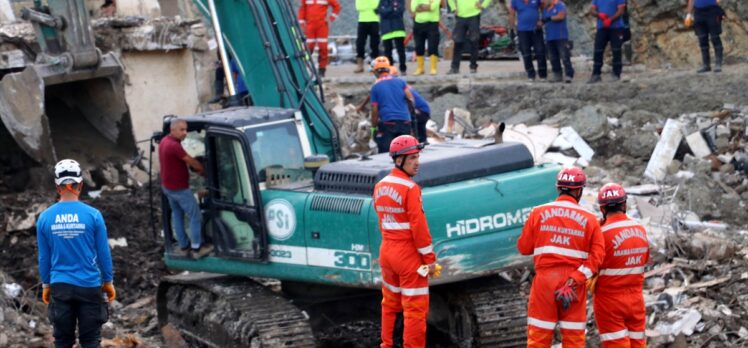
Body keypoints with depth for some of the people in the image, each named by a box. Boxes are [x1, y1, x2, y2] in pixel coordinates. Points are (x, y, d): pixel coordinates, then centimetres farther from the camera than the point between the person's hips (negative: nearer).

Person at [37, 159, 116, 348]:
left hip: (60, 287, 2)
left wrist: (46, 285, 15)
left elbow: (44, 257, 3)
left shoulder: (45, 217, -3)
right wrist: (108, 282, 9)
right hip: (89, 286, -2)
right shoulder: (93, 215, -9)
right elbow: (103, 252, -3)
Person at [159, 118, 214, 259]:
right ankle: (196, 248, 9)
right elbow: (192, 162, -18)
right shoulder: (174, 146, -28)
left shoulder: (164, 141, 4)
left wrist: (196, 169, 5)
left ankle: (184, 246, 28)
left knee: (177, 215, 19)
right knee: (195, 216, 3)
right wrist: (204, 171, -1)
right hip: (179, 188, -10)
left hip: (167, 186, 10)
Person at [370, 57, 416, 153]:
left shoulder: (375, 87, 5)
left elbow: (374, 110, 2)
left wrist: (374, 126, 8)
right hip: (404, 121, 3)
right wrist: (410, 111, 17)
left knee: (385, 153, -3)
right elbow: (410, 99, 1)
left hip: (387, 123, -3)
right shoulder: (400, 82, 10)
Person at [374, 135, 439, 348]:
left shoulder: (380, 186, 6)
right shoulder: (410, 188, -17)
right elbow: (418, 225, -18)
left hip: (386, 251, 8)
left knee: (390, 304, 19)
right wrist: (430, 258, -13)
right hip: (409, 255, -8)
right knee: (415, 309, -1)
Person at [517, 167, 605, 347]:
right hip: (574, 284, 0)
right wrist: (575, 280, -11)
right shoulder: (589, 219, 2)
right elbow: (597, 256, -7)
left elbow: (524, 247, 5)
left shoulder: (539, 213, 0)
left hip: (545, 280, 0)